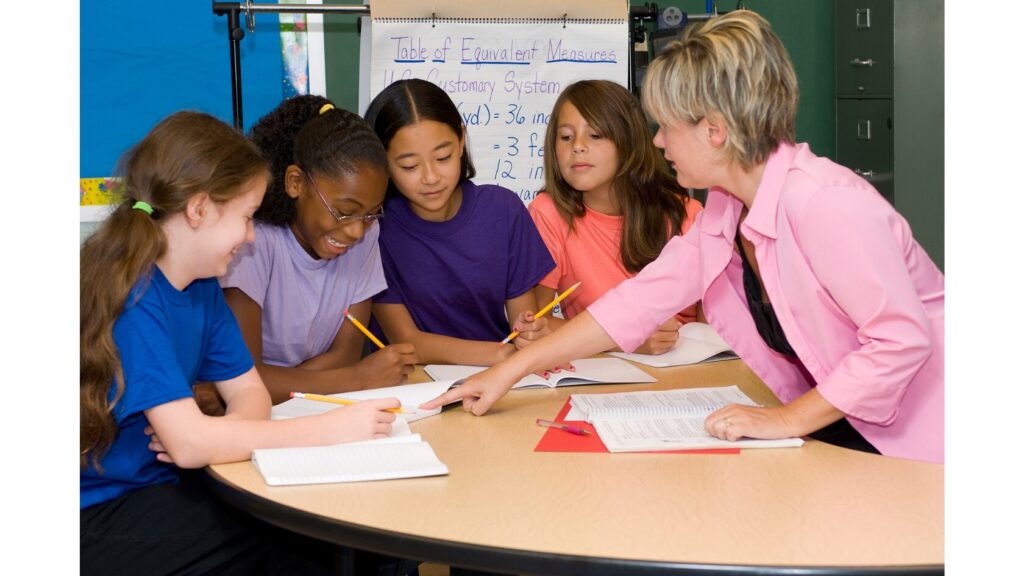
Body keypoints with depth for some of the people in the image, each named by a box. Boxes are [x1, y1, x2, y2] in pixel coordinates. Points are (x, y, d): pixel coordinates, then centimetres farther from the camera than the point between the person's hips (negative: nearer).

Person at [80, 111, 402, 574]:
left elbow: (248, 391, 7)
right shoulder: (131, 297, -23)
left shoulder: (201, 287, 4)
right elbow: (189, 443, -29)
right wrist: (331, 429, -25)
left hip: (162, 484, 7)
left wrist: (214, 433, -17)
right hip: (96, 518, -7)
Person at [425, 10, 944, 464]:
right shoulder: (723, 214, 4)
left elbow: (902, 339, -27)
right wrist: (509, 371, 3)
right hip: (836, 431, 7)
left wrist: (787, 420, -24)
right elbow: (635, 304, 5)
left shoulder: (823, 202, -24)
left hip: (911, 448, -7)